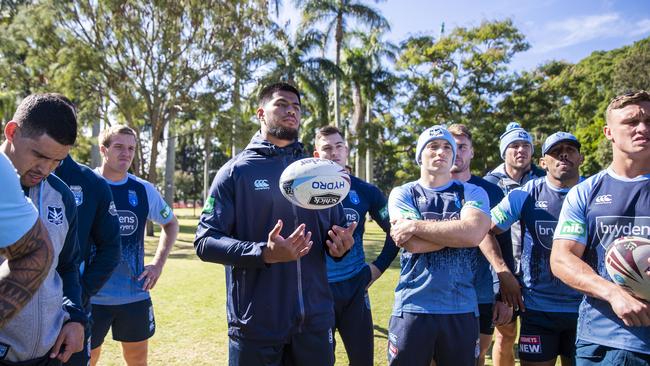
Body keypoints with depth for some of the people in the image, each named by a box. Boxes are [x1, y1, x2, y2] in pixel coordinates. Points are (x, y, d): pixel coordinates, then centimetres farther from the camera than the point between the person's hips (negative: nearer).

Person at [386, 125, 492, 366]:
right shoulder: (402, 194, 3)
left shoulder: (473, 193, 5)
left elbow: (474, 234, -16)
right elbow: (414, 244, -12)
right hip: (413, 308, -1)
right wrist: (459, 231, -9)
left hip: (462, 309, 1)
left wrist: (416, 226, -14)